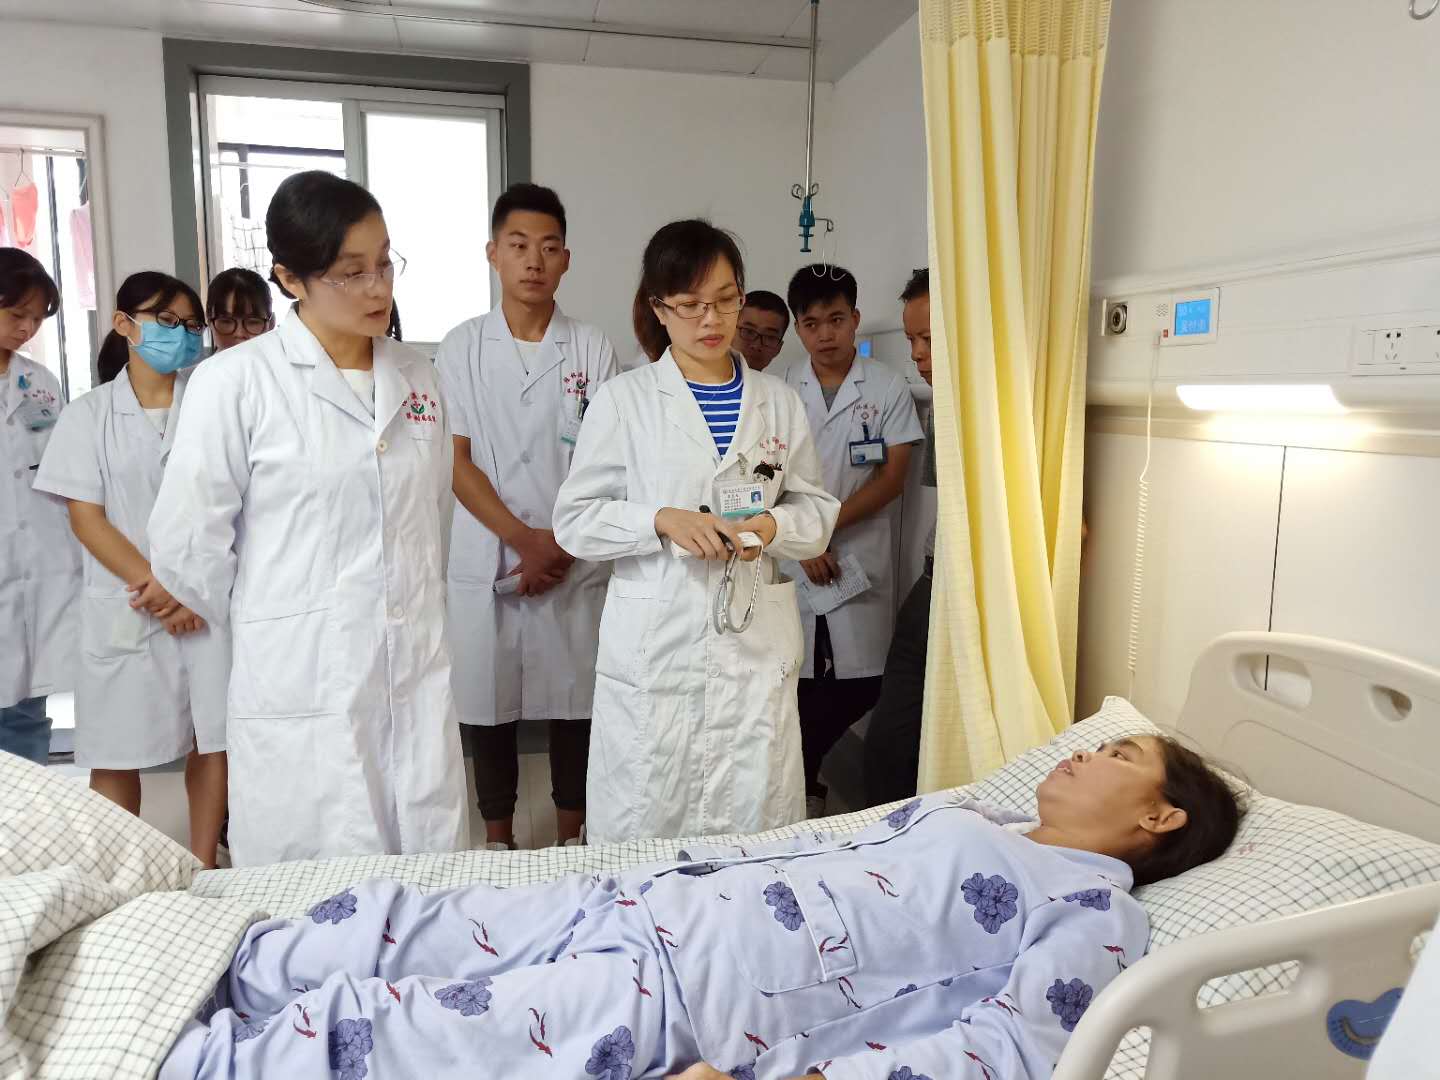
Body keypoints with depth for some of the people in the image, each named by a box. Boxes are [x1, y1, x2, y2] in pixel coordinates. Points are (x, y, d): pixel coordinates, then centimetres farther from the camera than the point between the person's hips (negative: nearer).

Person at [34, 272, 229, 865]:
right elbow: (87, 519, -2)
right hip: (124, 610, 0)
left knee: (212, 741, 4)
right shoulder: (88, 415, 4)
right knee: (116, 755, 6)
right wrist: (152, 584, -13)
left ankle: (203, 872, 18)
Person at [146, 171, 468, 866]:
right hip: (302, 691, -4)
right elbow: (187, 545, -4)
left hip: (419, 678, 4)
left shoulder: (416, 377, 8)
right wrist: (268, 631, 6)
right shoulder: (237, 381, -7)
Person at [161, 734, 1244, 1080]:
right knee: (383, 922, 3)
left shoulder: (1098, 907, 1)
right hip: (647, 899, 7)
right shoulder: (965, 809, 23)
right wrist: (663, 869, 16)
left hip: (678, 990, -7)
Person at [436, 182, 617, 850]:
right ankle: (497, 840, 26)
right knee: (487, 704, 8)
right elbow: (456, 461, -2)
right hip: (485, 562, 0)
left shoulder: (592, 350, 2)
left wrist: (564, 545, -10)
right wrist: (524, 539, -12)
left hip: (576, 564, 0)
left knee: (574, 702, 8)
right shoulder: (462, 347, 2)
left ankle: (571, 841, 26)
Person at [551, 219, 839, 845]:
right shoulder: (623, 401, 1)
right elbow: (575, 519, 1)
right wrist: (662, 522, -15)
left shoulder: (778, 402, 10)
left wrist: (774, 525, -9)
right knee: (644, 825, 3)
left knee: (757, 831, 7)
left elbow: (816, 510, 12)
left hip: (757, 645, 3)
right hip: (655, 646, -2)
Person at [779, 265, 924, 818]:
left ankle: (801, 769, 24)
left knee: (860, 682, 1)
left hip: (861, 559, 0)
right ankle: (803, 782, 23)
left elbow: (892, 478, -3)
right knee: (796, 677, 2)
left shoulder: (888, 388, 1)